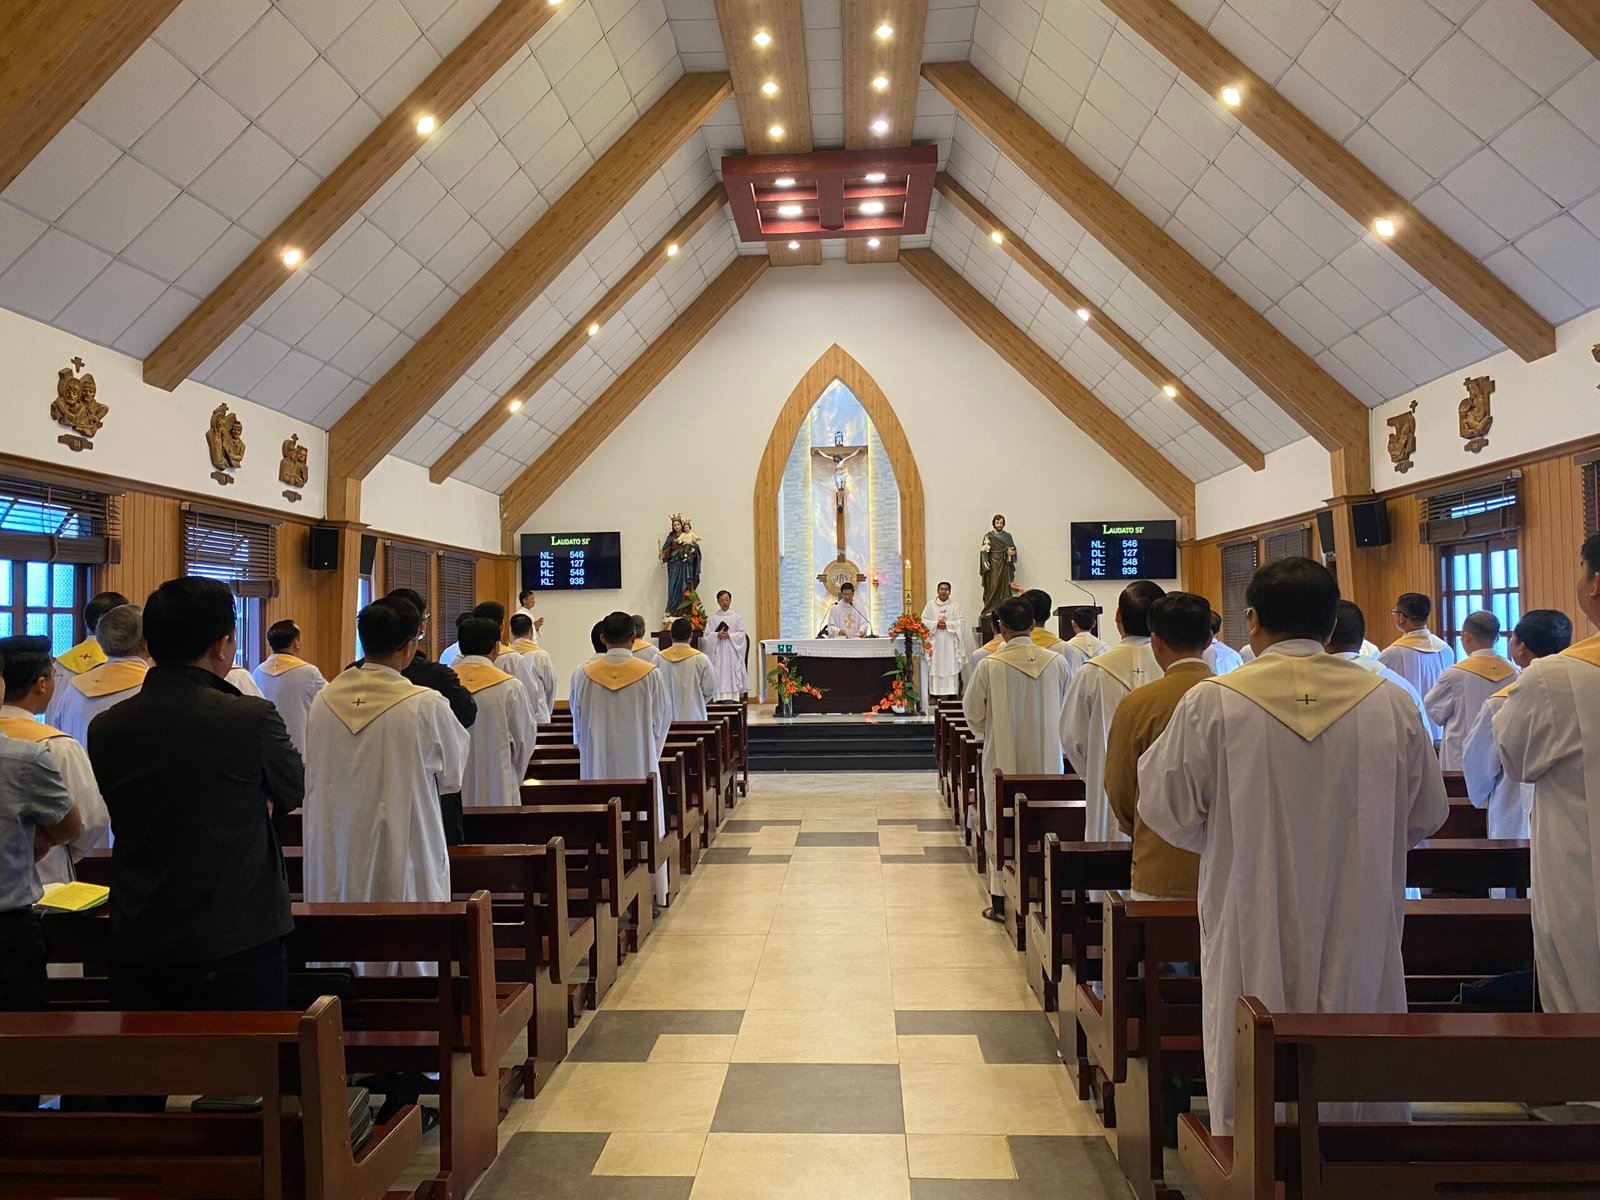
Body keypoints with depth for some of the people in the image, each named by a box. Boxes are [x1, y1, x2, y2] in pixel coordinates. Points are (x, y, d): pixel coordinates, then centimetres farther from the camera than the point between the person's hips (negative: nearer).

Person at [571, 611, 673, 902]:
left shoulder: (583, 675, -4)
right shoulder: (651, 674, -8)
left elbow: (578, 724, 8)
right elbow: (662, 720, 3)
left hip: (597, 766, 1)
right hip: (640, 764, -1)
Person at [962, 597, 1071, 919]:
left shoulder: (990, 665, -12)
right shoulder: (1056, 663, -6)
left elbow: (973, 713, -1)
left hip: (1002, 761, -2)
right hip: (1047, 760, 2)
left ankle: (1000, 901, 14)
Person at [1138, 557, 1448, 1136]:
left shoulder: (1211, 703, -12)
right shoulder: (1390, 703, -4)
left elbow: (1166, 808, -5)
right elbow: (1427, 812, 8)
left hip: (1254, 941, -2)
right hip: (1359, 938, 2)